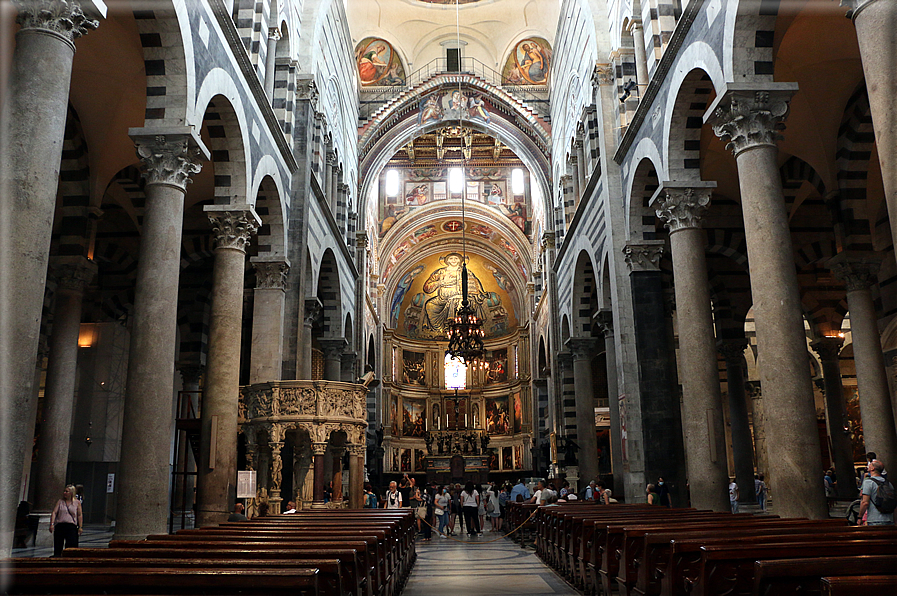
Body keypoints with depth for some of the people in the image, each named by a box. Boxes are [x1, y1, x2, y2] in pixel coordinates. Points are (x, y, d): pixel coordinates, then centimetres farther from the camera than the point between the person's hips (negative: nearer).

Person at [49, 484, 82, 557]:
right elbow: (54, 512, 4)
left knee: (71, 546, -12)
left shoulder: (77, 502, 8)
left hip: (71, 526, -2)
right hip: (59, 525, 2)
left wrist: (80, 527, 1)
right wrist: (52, 524, -10)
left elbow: (80, 515, 7)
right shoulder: (60, 501, 12)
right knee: (58, 546, 3)